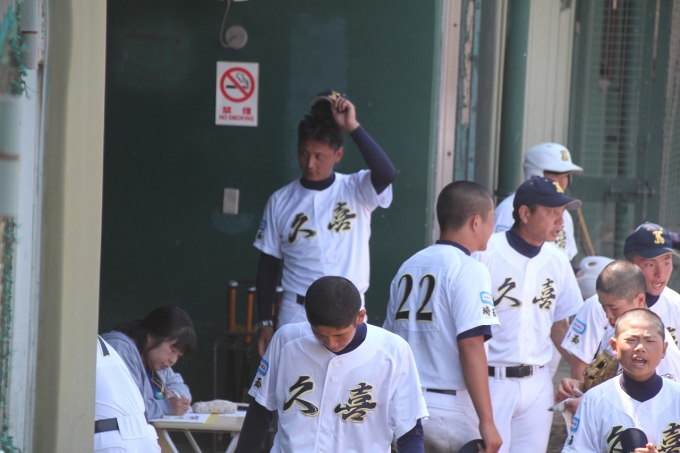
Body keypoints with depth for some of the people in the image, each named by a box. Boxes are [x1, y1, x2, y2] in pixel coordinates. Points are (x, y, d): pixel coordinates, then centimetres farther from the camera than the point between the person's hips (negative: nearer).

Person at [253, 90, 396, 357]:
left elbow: (386, 174, -24)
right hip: (296, 315, 1)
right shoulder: (281, 201, 5)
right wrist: (265, 322, 6)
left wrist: (353, 127, -24)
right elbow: (268, 264, 9)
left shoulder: (356, 191, -1)